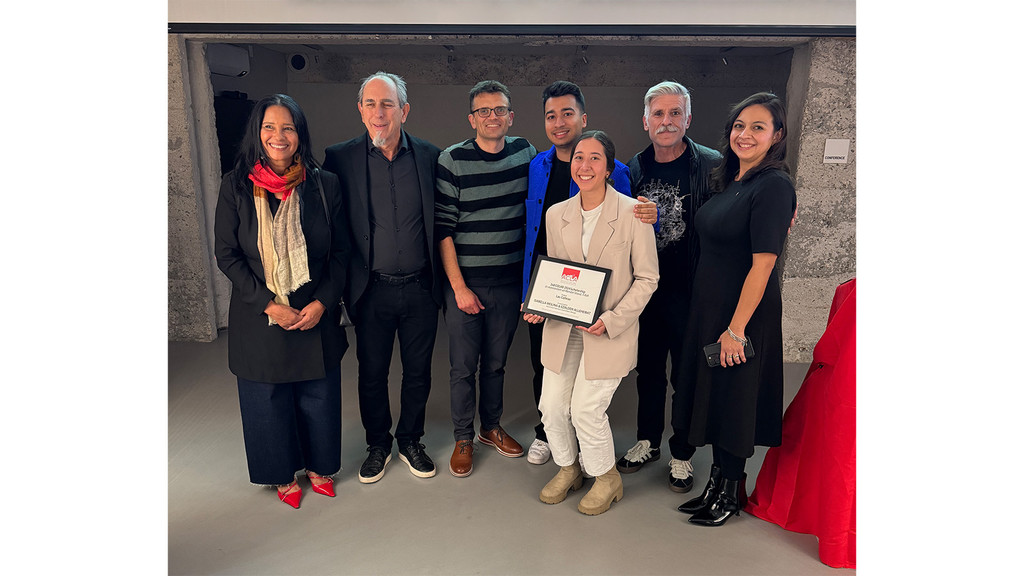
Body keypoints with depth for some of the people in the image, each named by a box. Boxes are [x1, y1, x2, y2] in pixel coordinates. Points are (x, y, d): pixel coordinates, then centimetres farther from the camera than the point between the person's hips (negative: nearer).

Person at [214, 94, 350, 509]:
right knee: (269, 400, 14)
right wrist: (269, 305, -14)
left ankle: (319, 465, 39)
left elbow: (341, 250, 0)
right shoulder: (236, 186, -5)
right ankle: (284, 473, 37)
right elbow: (226, 255, -5)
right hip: (259, 317, 0)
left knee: (318, 396, 13)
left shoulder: (324, 184, -3)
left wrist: (322, 302, -11)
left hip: (316, 315, 1)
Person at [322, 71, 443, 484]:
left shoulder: (430, 156, -1)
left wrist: (441, 280, 3)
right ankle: (378, 444, 37)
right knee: (372, 373, 14)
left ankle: (410, 441, 37)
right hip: (372, 290, -1)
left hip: (420, 288, 1)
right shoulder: (340, 158, -4)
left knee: (418, 372, 14)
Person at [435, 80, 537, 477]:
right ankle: (463, 438, 25)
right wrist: (459, 286, -11)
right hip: (464, 282, -3)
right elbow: (443, 229, -8)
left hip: (510, 281, 3)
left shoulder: (526, 153, 4)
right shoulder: (453, 160, -7)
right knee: (463, 366, 6)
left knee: (496, 362, 16)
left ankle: (491, 427, 35)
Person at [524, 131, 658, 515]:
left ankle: (607, 479, 26)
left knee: (586, 409, -4)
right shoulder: (556, 214, 4)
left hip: (609, 330, -4)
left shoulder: (632, 213, -10)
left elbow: (647, 278, -6)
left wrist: (612, 320, -15)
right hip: (562, 327, 5)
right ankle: (568, 469, 37)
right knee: (552, 406, 7)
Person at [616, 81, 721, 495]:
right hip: (644, 290, 4)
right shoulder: (634, 168, 6)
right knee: (648, 370, 18)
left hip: (690, 292, -4)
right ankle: (648, 442, 38)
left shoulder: (712, 165, -8)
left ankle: (682, 454, 29)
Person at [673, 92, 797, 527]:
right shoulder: (731, 181, 11)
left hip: (745, 313, -8)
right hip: (708, 308, 8)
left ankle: (731, 494, 25)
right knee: (711, 395, 16)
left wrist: (736, 329, -21)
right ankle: (716, 482, 32)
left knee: (733, 401, 5)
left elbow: (762, 264, -21)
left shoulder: (773, 185, -17)